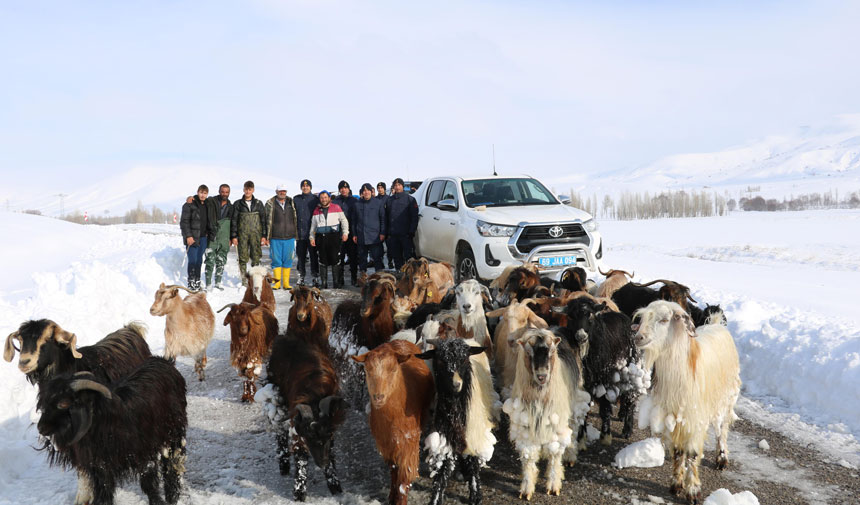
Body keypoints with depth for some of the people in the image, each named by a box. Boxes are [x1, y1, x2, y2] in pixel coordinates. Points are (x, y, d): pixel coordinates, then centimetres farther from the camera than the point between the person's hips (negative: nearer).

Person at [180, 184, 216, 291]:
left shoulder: (209, 206, 12)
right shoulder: (190, 204, -6)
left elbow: (211, 222, 19)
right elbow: (184, 221, -9)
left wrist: (211, 235, 11)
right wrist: (188, 236, -16)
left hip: (203, 237, 5)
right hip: (192, 237, -5)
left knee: (199, 260, 9)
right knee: (192, 260, -8)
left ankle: (197, 282, 15)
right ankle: (191, 283, -1)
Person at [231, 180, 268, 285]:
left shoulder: (258, 204, 9)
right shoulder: (238, 204, 7)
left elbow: (263, 220, 9)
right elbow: (234, 221, 6)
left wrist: (264, 236, 2)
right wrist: (233, 236, -1)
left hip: (256, 234, 1)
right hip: (242, 234, 0)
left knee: (256, 258, -2)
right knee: (243, 258, -3)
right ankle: (244, 280, 3)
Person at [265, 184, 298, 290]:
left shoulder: (291, 203, 10)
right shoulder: (270, 204, 2)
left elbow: (295, 219, 14)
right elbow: (267, 220, 3)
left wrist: (296, 235, 11)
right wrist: (267, 236, -1)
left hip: (289, 237, 2)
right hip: (275, 238, -2)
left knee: (288, 260, 4)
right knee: (276, 260, 1)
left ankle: (286, 283, 11)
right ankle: (277, 282, 9)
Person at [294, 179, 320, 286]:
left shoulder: (315, 199, 3)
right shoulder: (296, 199, 8)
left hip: (312, 233, -2)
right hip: (300, 233, 2)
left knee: (314, 255, -2)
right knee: (301, 256, 8)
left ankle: (315, 277, 4)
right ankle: (301, 276, 19)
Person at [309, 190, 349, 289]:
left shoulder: (336, 208, 5)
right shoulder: (316, 210, 13)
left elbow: (344, 221, 8)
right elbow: (313, 226, 19)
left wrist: (345, 233, -1)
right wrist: (312, 237, 11)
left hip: (334, 236, -3)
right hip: (321, 237, 3)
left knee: (335, 259, -5)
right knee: (323, 261, 3)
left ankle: (336, 282, 3)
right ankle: (324, 283, 9)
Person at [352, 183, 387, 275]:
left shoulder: (378, 203, 4)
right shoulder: (357, 205, 10)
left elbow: (383, 219, 4)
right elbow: (353, 221, 15)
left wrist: (382, 233, -3)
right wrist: (354, 234, 8)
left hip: (375, 237, -3)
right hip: (361, 238, 3)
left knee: (377, 258, -6)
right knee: (362, 258, 8)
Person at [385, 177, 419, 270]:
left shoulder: (409, 199, 0)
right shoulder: (390, 200, 14)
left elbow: (414, 217, -4)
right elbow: (386, 217, 16)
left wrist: (411, 232, -11)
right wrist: (387, 232, 7)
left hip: (405, 234, -5)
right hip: (393, 234, 5)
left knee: (408, 255, -5)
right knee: (396, 257, 9)